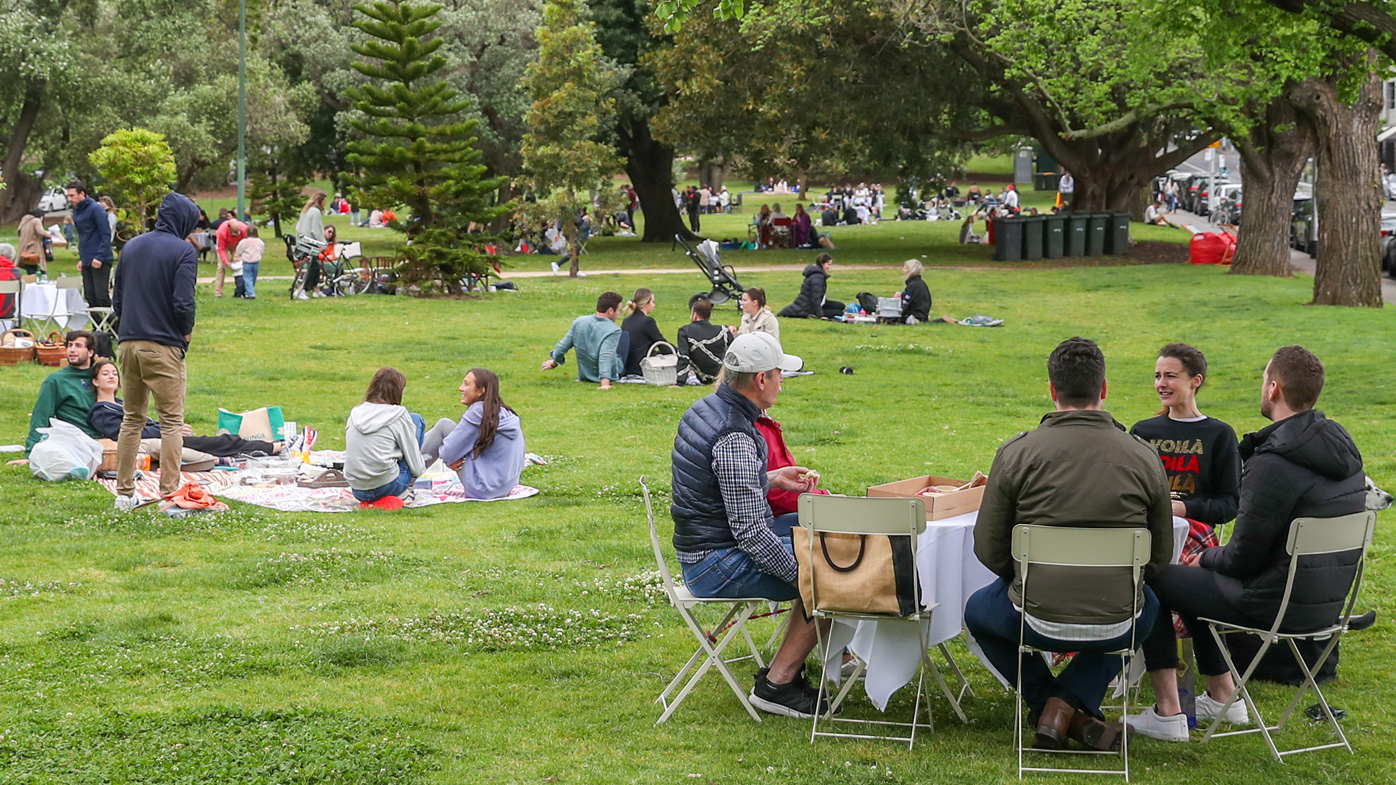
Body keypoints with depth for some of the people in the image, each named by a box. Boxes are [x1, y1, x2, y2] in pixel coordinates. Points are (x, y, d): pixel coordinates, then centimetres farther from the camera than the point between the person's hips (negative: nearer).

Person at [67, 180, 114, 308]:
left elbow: (106, 235, -14)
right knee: (90, 297, 8)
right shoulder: (76, 211, 14)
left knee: (101, 295, -10)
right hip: (87, 262, 8)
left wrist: (99, 257, -21)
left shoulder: (96, 209, -11)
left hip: (100, 261, -8)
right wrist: (81, 258, 16)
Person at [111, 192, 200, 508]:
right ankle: (169, 493, -5)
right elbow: (183, 303, -16)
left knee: (132, 419, 14)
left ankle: (124, 493, 15)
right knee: (172, 421, 0)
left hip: (128, 343, 6)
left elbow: (116, 299, 16)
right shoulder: (183, 251, -8)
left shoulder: (131, 247, 12)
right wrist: (186, 332, 2)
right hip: (164, 347, -6)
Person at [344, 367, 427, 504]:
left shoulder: (355, 412, 9)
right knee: (416, 420, 13)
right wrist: (417, 473, 19)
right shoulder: (399, 415, -6)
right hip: (387, 488, -6)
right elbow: (416, 466, -4)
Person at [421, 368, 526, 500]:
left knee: (444, 425, 0)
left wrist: (450, 459, 11)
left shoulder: (479, 411, -16)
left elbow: (448, 452, -15)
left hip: (483, 489, -9)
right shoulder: (508, 413, 8)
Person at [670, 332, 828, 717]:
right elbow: (750, 534, -26)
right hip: (718, 564, -11)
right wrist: (802, 574, -18)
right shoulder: (735, 439, -25)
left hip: (701, 549, 11)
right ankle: (776, 683, -5)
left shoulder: (704, 408, 6)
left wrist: (772, 479, 14)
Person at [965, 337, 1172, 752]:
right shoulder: (1144, 457, -4)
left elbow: (989, 550, -2)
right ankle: (1070, 699, 16)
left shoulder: (1016, 453, -8)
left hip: (1038, 621, -1)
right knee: (1148, 604, 39)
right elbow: (1160, 556, 5)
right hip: (1115, 628, 1)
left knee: (978, 610, 34)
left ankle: (1056, 709, 15)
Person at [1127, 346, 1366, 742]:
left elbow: (1244, 558, -19)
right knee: (1195, 578, 29)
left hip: (1277, 603, -9)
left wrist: (1206, 558, 4)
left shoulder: (1272, 465, -25)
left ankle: (1167, 713, 8)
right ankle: (1223, 696, 36)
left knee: (1152, 579, 7)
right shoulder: (1344, 449, 5)